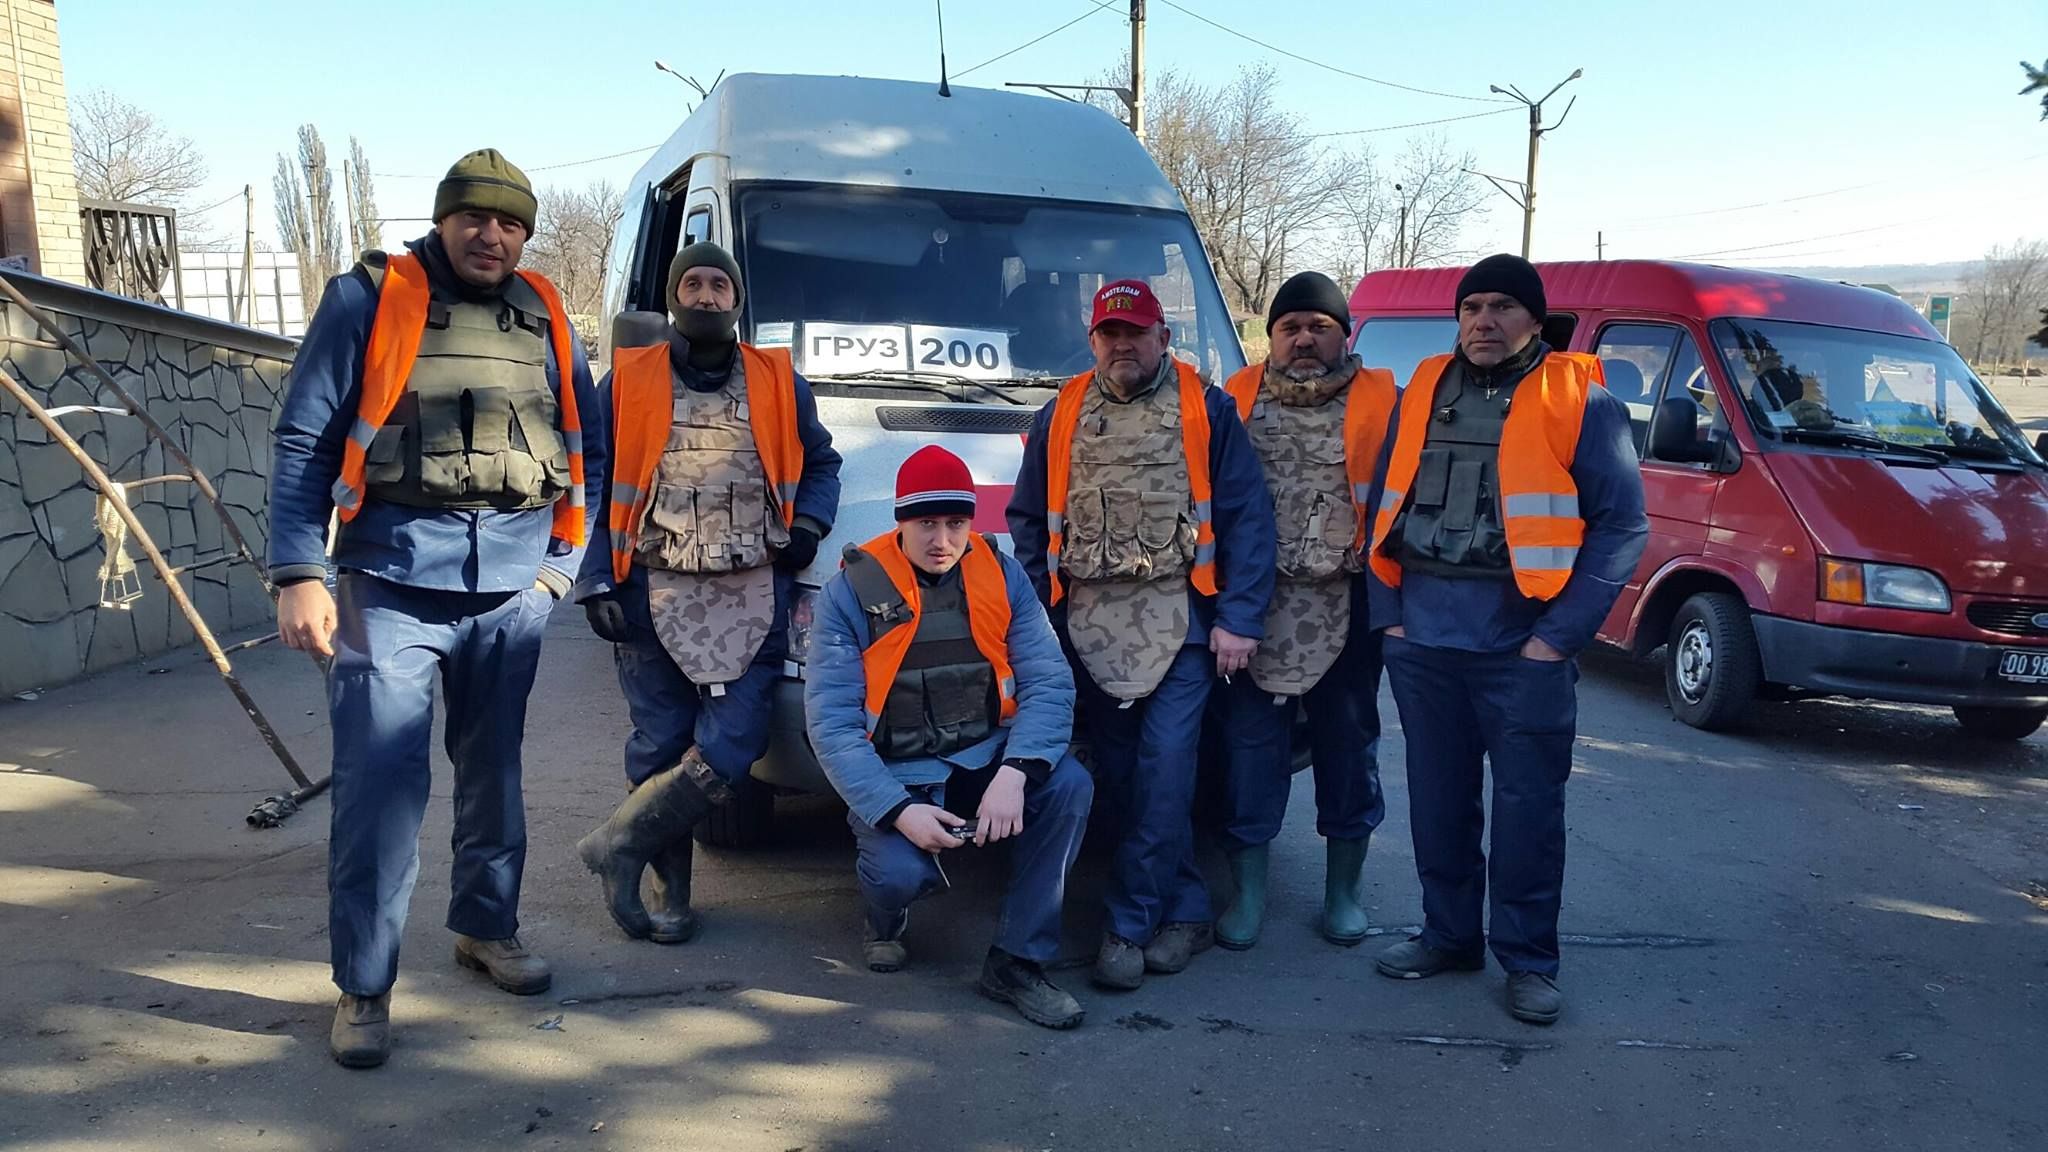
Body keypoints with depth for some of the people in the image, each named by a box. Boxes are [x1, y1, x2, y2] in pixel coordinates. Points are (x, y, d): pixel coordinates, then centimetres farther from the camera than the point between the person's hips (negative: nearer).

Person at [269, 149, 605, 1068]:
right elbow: (304, 441, -1)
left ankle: (486, 927, 33)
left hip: (512, 587, 4)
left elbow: (587, 446, 17)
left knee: (493, 768, 15)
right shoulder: (369, 300, 0)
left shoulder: (546, 319, 10)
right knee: (378, 779, -7)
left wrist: (563, 559, 8)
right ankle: (363, 986, 5)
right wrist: (298, 575, -9)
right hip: (392, 580, -3)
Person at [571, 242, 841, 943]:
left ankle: (618, 846, 10)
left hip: (754, 593, 1)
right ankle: (671, 894, 18)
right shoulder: (628, 379, 8)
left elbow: (821, 463, 22)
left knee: (730, 748, -9)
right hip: (654, 592, -1)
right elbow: (596, 487, 6)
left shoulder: (780, 383, 13)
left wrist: (809, 523, 2)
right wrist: (598, 582, -3)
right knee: (660, 747, 2)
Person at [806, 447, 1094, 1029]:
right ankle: (885, 920, 13)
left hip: (986, 756, 3)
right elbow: (832, 723, -13)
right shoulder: (853, 591, -8)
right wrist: (898, 811, -26)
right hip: (895, 775, -2)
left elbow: (1049, 682, -10)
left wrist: (1014, 773, -28)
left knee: (1070, 785, -25)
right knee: (903, 873, -30)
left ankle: (1016, 962, -11)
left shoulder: (1001, 576, -1)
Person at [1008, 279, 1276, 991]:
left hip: (1179, 621, -3)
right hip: (1089, 625, 4)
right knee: (1118, 779, 6)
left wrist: (1239, 618, -8)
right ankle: (1184, 910, 18)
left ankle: (1130, 922, 0)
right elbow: (1027, 521, 15)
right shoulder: (1060, 417, 12)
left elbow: (1248, 517, -1)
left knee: (1165, 772, -10)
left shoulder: (1206, 410, 2)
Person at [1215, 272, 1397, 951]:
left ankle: (1344, 889, 23)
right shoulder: (1238, 400, 9)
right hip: (1254, 602, 1)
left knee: (1348, 742, 8)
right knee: (1251, 740, 3)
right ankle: (1248, 890, 15)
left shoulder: (1379, 403, 3)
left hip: (1345, 607, -1)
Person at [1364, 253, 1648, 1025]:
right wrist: (1388, 611, 4)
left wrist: (1562, 633, -12)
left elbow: (1622, 524, -5)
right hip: (1422, 641, 4)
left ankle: (1529, 960, 18)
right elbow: (1385, 508, 14)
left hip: (1524, 645, -4)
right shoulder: (1422, 396, 9)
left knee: (1527, 807, 4)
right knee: (1437, 800, 14)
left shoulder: (1579, 402, -2)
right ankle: (1448, 935, 30)